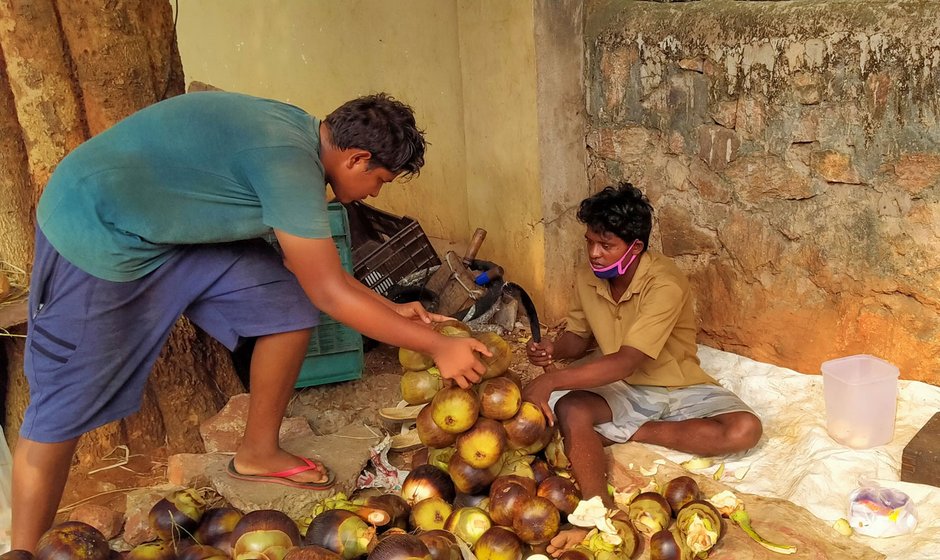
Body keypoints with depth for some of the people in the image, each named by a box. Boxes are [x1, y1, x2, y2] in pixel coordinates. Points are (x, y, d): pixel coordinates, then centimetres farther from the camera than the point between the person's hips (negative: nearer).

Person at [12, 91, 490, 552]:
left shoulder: (301, 133, 0)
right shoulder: (289, 162, -29)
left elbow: (312, 267, 8)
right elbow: (330, 292, -24)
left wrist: (390, 310, 6)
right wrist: (437, 346, -17)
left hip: (172, 223, 9)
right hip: (96, 231, -9)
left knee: (291, 306, 1)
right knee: (65, 408, -5)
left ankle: (258, 453, 18)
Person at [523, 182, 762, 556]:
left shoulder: (665, 286, -27)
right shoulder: (588, 279, -6)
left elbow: (624, 362, -33)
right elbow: (578, 336, 8)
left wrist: (551, 379, -35)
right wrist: (554, 348, -16)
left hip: (681, 390, -2)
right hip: (623, 390, 3)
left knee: (745, 429, -29)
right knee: (570, 409, -29)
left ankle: (619, 432, -20)